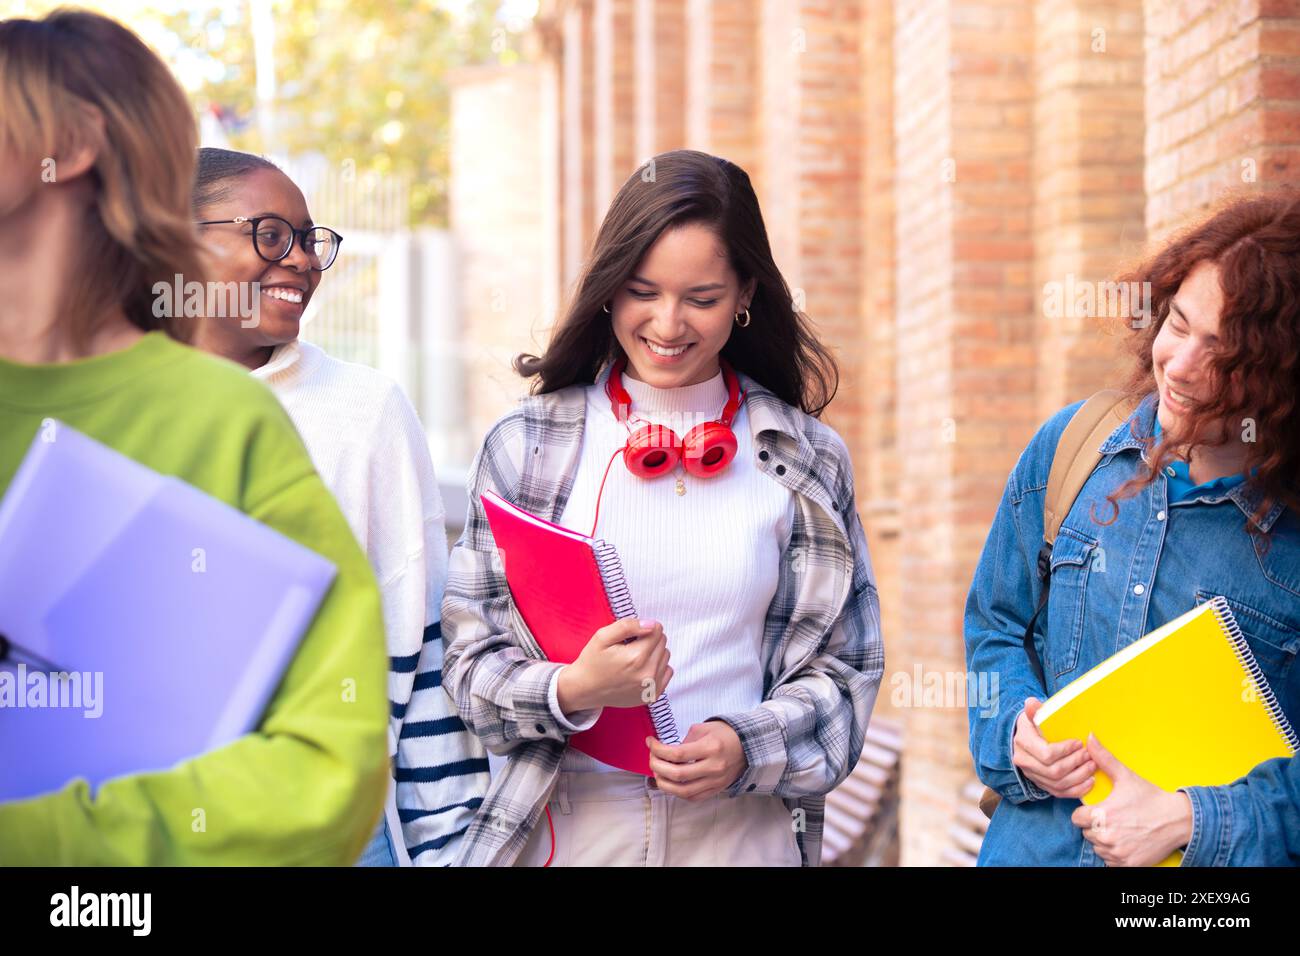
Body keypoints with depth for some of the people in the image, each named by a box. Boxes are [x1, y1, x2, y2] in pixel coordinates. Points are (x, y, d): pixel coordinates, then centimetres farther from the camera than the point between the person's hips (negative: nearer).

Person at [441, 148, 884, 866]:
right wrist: (569, 692, -21)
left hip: (743, 832, 1)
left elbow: (843, 667, 4)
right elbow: (472, 658, -1)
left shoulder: (807, 459, 1)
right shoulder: (526, 445, -2)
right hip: (571, 830, 0)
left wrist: (747, 748, -14)